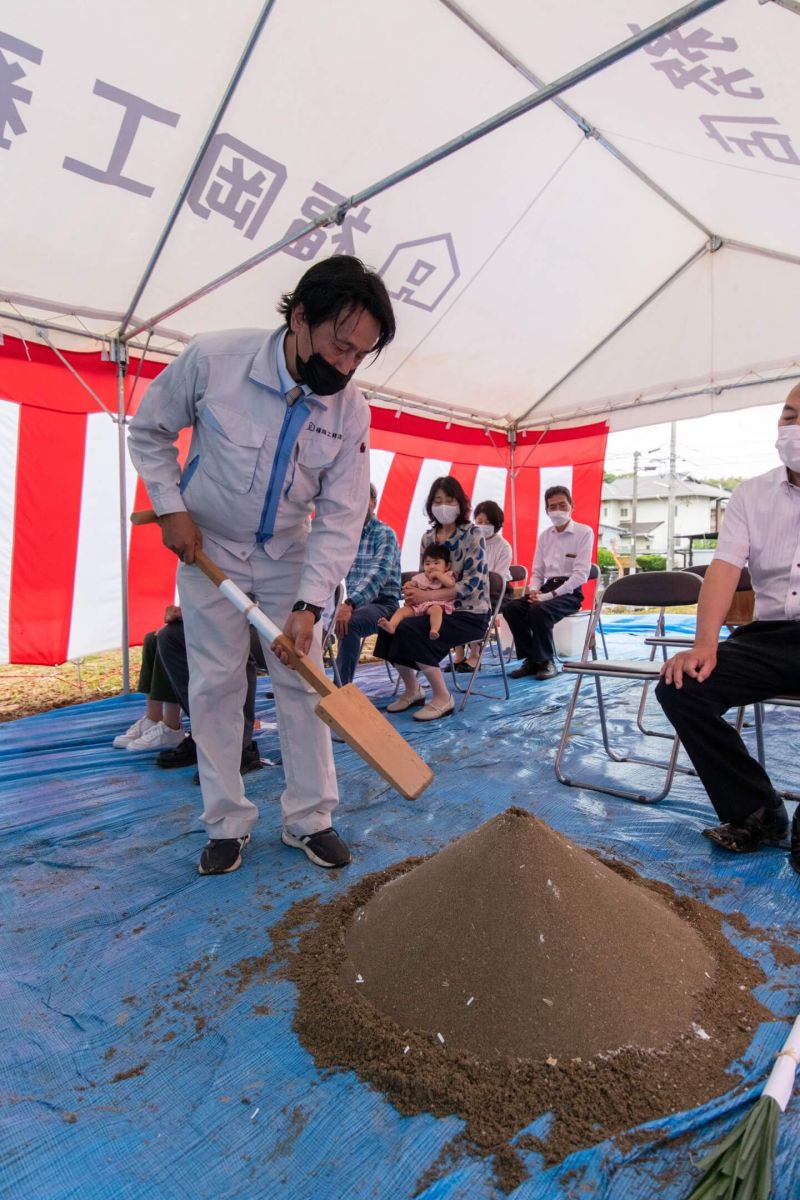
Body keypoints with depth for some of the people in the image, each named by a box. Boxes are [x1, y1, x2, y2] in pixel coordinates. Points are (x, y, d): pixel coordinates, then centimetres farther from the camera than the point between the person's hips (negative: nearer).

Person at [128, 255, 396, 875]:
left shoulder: (352, 410, -16)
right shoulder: (212, 358, -21)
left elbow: (340, 517, -15)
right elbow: (149, 431, -3)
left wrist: (309, 605, -23)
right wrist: (171, 507, -13)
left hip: (290, 553, 1)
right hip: (209, 548, -1)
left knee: (303, 683, 1)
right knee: (214, 685, 2)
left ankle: (310, 819, 17)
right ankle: (228, 824, 17)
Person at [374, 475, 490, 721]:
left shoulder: (472, 534, -10)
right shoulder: (428, 537, 8)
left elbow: (473, 582, -18)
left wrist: (427, 596, -23)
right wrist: (413, 589, -9)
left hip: (470, 612, -6)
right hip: (438, 609, 6)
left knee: (411, 630, -28)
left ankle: (443, 698, -12)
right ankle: (412, 690, 6)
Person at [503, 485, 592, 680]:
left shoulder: (584, 532, -3)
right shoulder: (544, 536, 14)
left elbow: (581, 574, -13)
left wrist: (550, 595, -19)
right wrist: (534, 590, -8)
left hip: (570, 592, -6)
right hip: (547, 588, 6)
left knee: (539, 610, -33)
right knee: (511, 608, -18)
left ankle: (546, 661, -13)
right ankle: (531, 659, -7)